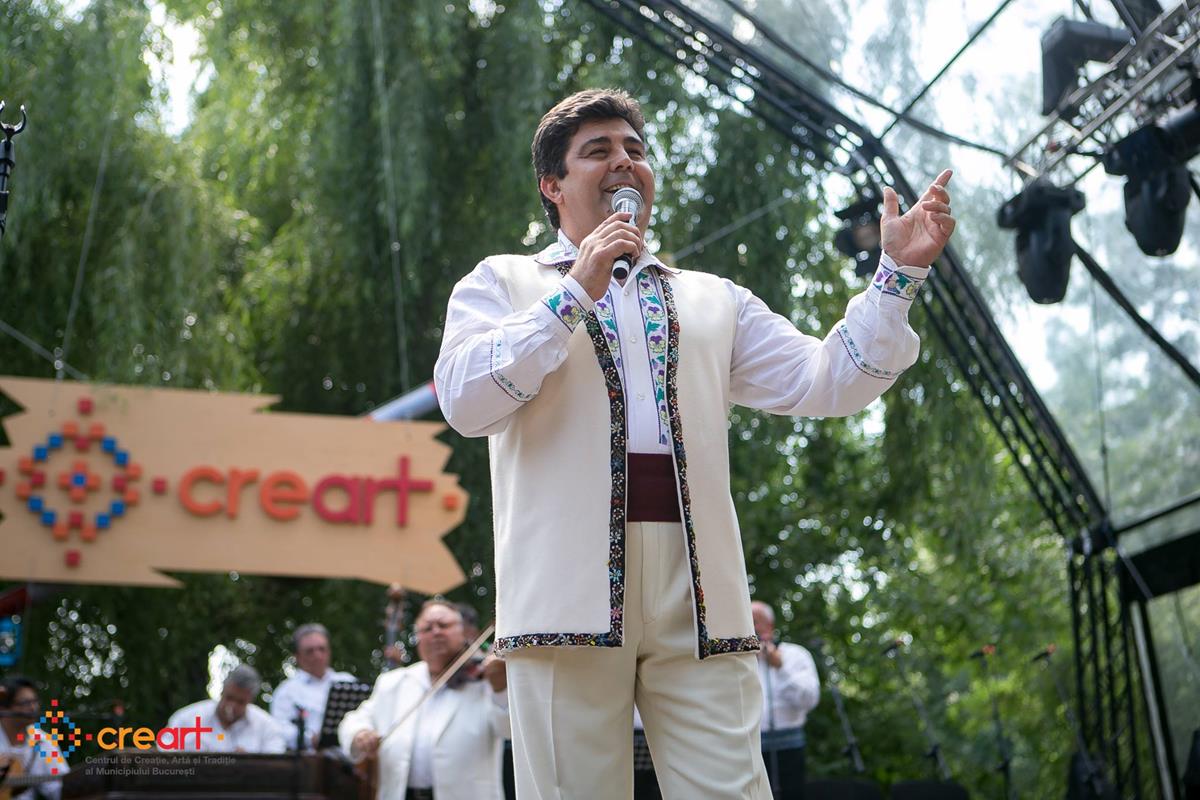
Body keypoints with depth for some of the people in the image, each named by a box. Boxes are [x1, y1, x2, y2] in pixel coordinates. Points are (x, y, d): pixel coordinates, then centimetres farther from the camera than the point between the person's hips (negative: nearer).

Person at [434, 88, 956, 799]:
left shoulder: (713, 300, 25)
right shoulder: (503, 282, 15)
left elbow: (824, 382, 14)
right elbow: (464, 401, -4)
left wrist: (900, 274, 5)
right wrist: (575, 292, -7)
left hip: (699, 600, 3)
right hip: (571, 597, -2)